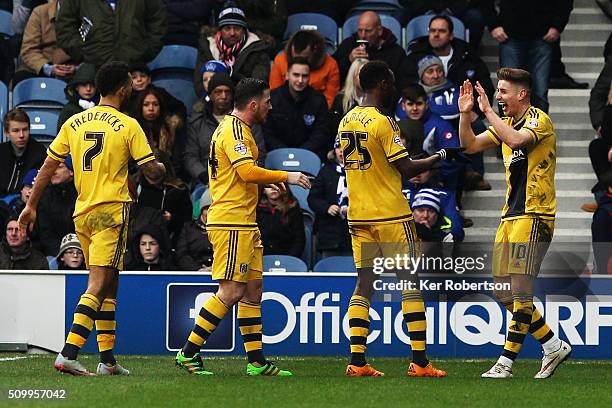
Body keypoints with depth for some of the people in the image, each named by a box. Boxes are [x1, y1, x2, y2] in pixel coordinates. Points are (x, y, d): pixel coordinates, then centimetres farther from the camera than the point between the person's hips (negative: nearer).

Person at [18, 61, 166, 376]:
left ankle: (107, 359, 17)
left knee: (108, 287, 16)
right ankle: (67, 354, -22)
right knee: (98, 287, -10)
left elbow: (48, 166, 8)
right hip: (112, 211, -6)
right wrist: (161, 168, 17)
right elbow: (153, 172, -7)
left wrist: (31, 206, 15)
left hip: (82, 214, 6)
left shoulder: (74, 123, 7)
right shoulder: (128, 126, -7)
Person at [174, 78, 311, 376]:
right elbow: (248, 172, -24)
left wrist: (267, 182, 19)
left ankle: (256, 361, 11)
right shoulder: (234, 130, -13)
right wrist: (286, 176, -15)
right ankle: (188, 353, -8)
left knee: (253, 289, 10)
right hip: (233, 224, -11)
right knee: (231, 292, -11)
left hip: (244, 225, 11)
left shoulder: (231, 127, 19)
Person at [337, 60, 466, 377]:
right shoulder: (383, 122, -13)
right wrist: (441, 156, 0)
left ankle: (357, 361, 0)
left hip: (358, 217, 7)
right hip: (391, 216, -7)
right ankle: (419, 361, -4)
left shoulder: (346, 122, 10)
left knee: (364, 283, 7)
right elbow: (407, 169, -13)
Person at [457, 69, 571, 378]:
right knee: (503, 291, 7)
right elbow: (470, 145, 18)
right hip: (510, 216, 9)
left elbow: (516, 140, -30)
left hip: (533, 216, -9)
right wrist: (465, 112, 4)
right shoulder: (506, 123, 17)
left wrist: (488, 111, -22)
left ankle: (506, 363, -11)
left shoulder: (538, 120, -10)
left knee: (520, 290, -11)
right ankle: (554, 347, 16)